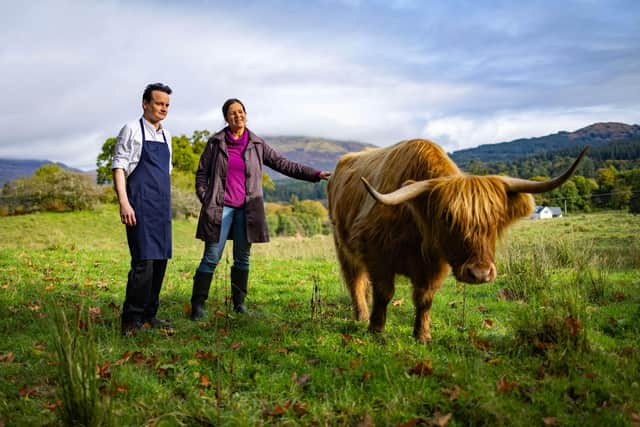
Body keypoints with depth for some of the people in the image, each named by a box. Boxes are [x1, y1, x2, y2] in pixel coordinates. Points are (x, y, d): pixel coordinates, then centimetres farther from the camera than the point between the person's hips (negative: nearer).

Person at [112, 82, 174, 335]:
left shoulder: (165, 135, 18)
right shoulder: (132, 130, -2)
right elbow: (118, 167, -7)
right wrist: (124, 203, -17)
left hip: (162, 207, 7)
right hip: (140, 207, -7)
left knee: (160, 260, 7)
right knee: (144, 262, -14)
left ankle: (149, 315, 17)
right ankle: (131, 320, -5)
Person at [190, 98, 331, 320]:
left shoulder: (257, 144, 7)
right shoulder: (215, 142, 3)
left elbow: (283, 164, 6)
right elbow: (201, 173, 7)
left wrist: (315, 174, 1)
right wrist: (206, 201, -3)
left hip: (247, 209, 3)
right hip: (221, 208, -2)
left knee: (243, 258, 8)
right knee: (211, 257, -4)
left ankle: (239, 303, 19)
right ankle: (197, 305, 2)